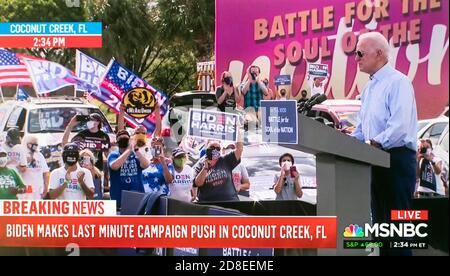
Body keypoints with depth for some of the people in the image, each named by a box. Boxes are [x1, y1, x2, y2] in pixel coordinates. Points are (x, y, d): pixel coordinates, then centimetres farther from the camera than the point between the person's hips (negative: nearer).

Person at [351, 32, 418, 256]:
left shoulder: (397, 82, -11)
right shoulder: (369, 88, 17)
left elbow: (400, 125, -23)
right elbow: (361, 127, 20)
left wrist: (375, 144, -22)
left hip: (396, 159, -9)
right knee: (381, 220, 13)